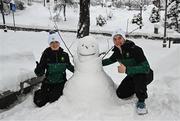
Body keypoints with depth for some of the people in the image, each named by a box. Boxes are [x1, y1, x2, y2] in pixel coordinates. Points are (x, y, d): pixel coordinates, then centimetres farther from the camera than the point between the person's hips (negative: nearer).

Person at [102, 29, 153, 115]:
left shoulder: (135, 49, -30)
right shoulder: (117, 51, -8)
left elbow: (146, 68, -37)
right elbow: (111, 60, 15)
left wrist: (126, 69, -43)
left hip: (145, 75, -7)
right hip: (132, 76, 7)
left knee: (139, 77, -39)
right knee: (121, 94, -4)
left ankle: (141, 102, -14)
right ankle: (138, 88, 25)